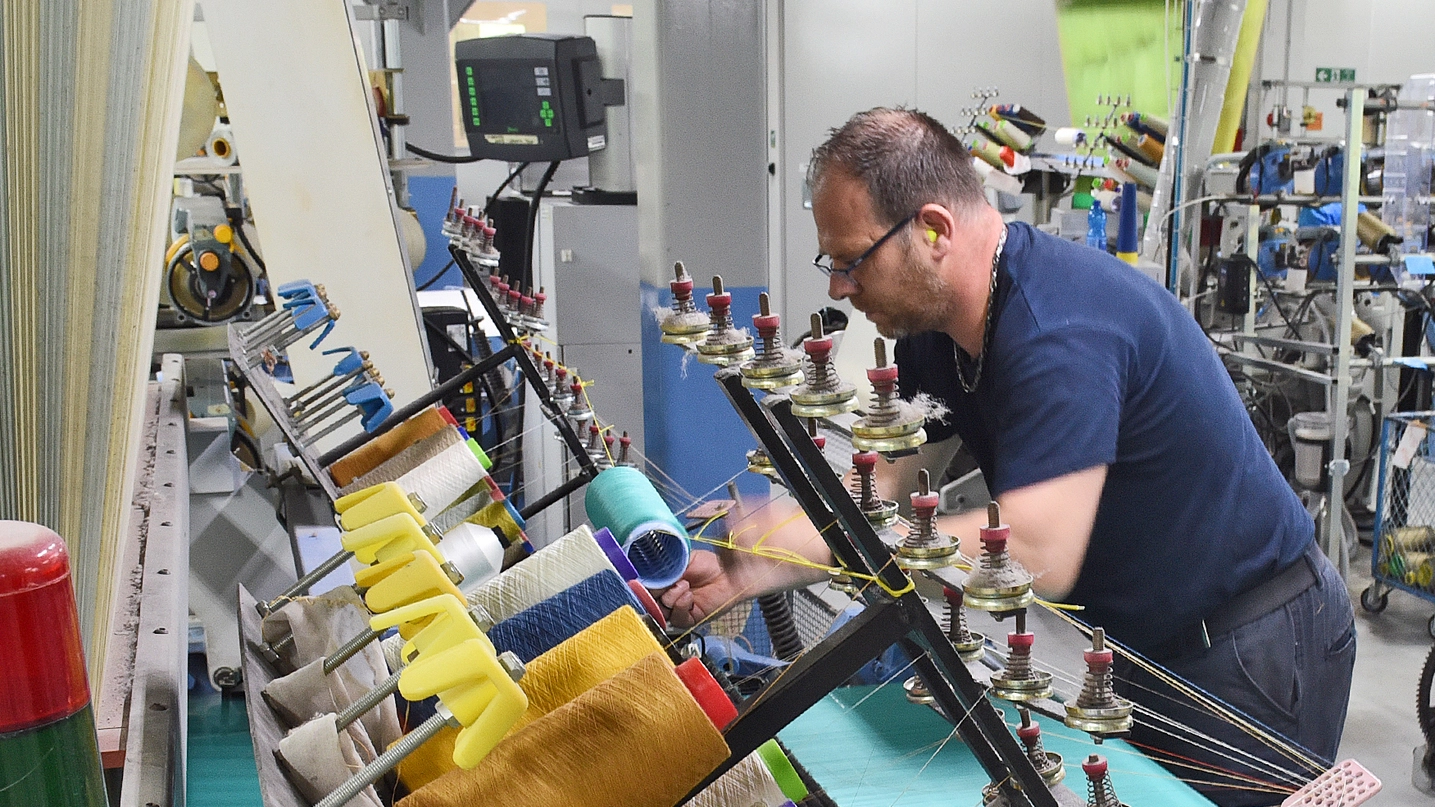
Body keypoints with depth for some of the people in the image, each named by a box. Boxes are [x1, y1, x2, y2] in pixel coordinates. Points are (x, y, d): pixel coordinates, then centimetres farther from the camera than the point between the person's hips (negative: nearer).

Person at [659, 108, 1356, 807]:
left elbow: (1035, 553, -38)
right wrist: (741, 576, -11)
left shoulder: (1059, 330, -32)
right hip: (1140, 645, 9)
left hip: (1250, 653, -8)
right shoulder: (932, 326, -2)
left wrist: (829, 541, -34)